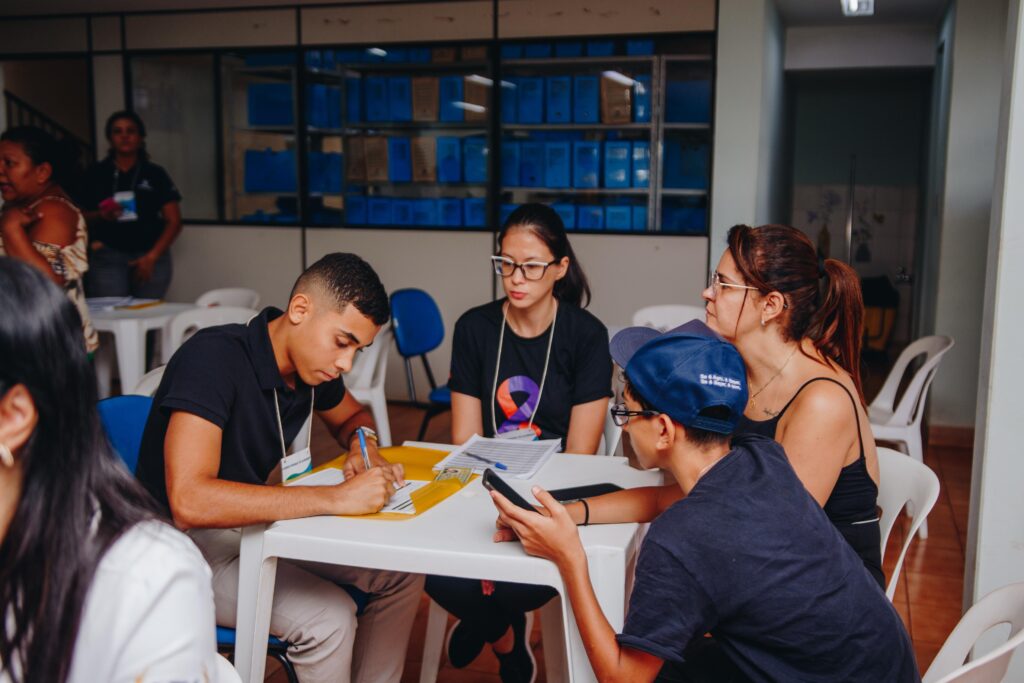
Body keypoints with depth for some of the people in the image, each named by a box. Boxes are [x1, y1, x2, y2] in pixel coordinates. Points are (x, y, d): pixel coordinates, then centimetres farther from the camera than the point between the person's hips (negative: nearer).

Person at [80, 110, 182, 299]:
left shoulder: (155, 174, 8)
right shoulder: (96, 175, 10)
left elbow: (174, 222, 3)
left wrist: (152, 257, -7)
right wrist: (100, 216, -9)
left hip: (150, 256, 0)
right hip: (108, 256, 0)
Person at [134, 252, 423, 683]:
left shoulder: (313, 362, -3)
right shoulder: (213, 357, -26)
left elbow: (351, 416, 20)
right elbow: (189, 502, -38)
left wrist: (364, 446, -5)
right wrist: (336, 497, -38)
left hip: (253, 519, 8)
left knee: (402, 573, -1)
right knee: (328, 619, -26)